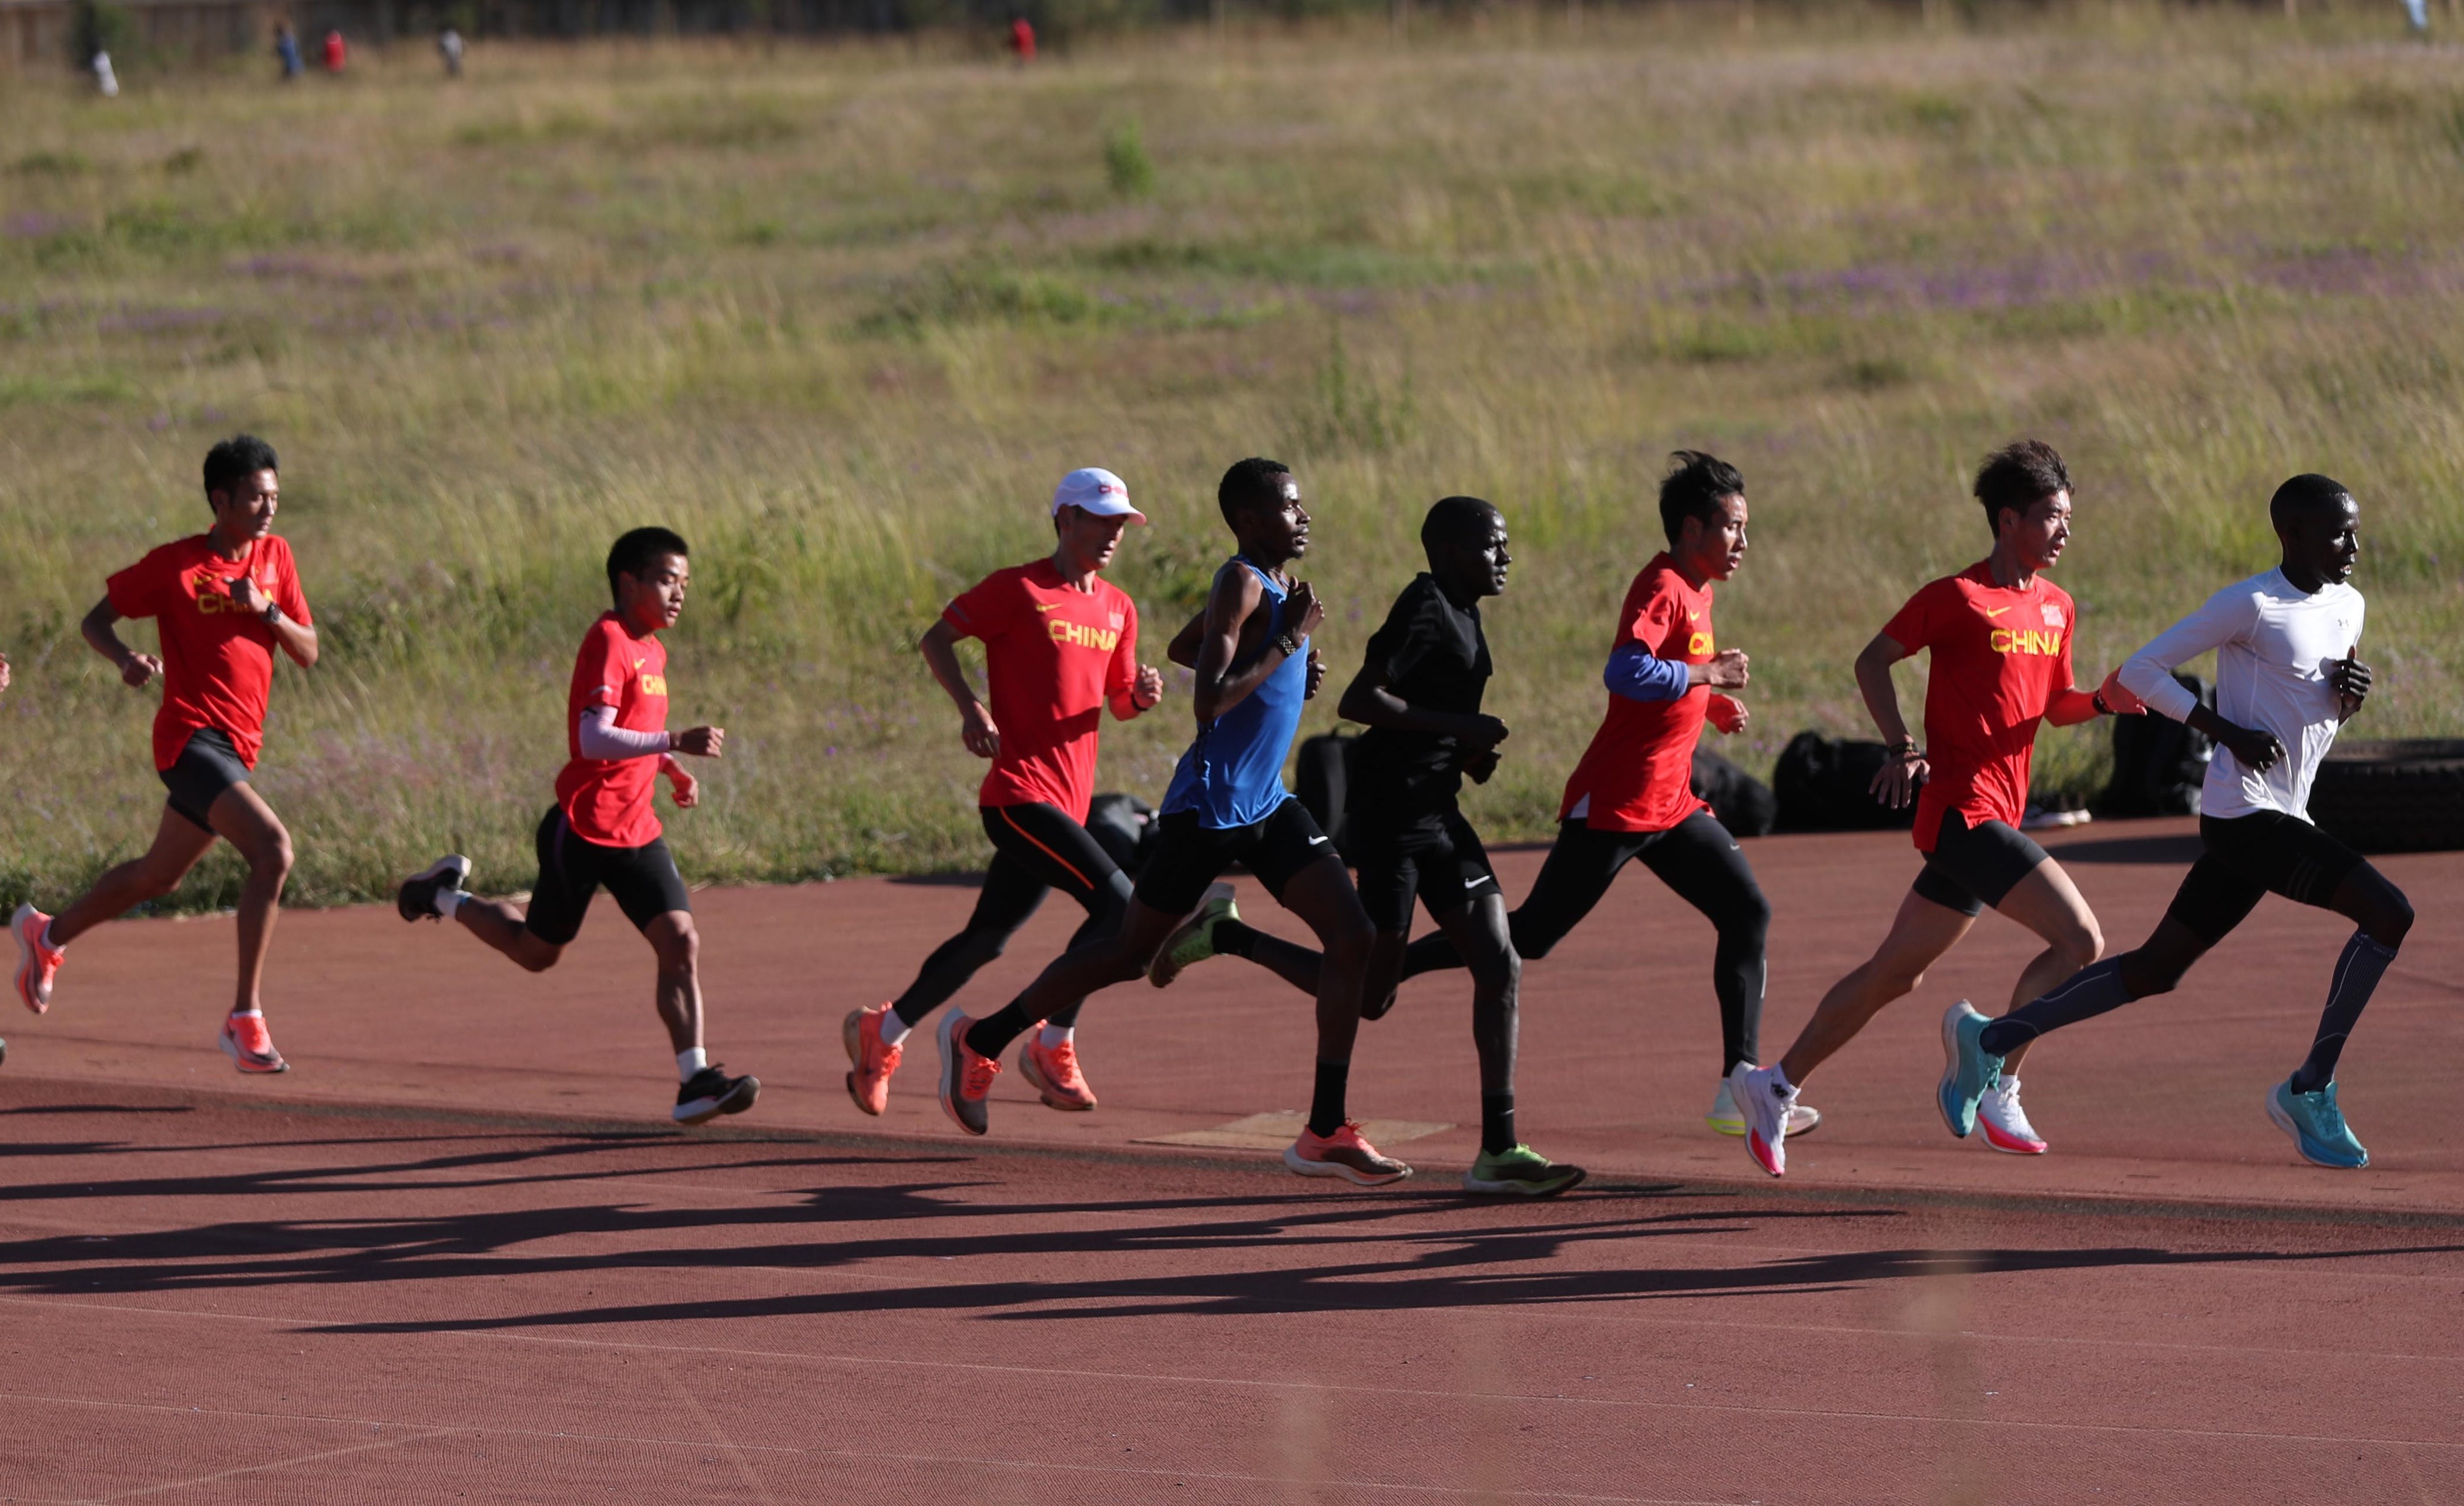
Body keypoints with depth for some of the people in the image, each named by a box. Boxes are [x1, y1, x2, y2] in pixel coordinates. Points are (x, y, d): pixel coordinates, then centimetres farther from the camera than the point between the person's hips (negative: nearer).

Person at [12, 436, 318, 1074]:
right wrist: (125, 659, -24)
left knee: (158, 876, 23)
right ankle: (245, 1022, -24)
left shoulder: (275, 556, 9)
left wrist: (265, 611, -11)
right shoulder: (175, 564, -8)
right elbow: (94, 621, -2)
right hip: (192, 738, -8)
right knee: (273, 849, -26)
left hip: (237, 746, 8)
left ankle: (47, 935, 48)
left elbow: (309, 654, 8)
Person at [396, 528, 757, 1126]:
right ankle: (445, 896, 35)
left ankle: (695, 1080, -14)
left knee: (681, 943, -10)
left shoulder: (651, 650, 12)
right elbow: (593, 740, -29)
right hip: (584, 829, -7)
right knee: (537, 952, 11)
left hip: (637, 831, 7)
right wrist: (675, 742, -36)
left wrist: (672, 773, 11)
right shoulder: (608, 641, -18)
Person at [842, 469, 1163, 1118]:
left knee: (989, 937, 14)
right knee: (1118, 903, -19)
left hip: (1065, 804, 8)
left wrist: (1143, 693, -2)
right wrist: (971, 707, -20)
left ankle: (883, 1033, 28)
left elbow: (1120, 702, 22)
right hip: (1020, 791, -8)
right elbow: (937, 638, -5)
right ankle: (1053, 1046, -8)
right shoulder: (1018, 589, -7)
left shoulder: (1118, 608, 15)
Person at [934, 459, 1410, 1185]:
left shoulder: (1274, 585, 11)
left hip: (1268, 806, 9)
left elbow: (1190, 646, 28)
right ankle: (979, 1040, 24)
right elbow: (1207, 703, -28)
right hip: (1209, 808, -9)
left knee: (1353, 939, -6)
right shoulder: (1242, 585, -18)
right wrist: (1288, 643, -23)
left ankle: (1326, 1132, -5)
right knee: (1129, 953, 4)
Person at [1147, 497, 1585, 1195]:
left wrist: (1468, 753, 9)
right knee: (1367, 992, -3)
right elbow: (1358, 701, -22)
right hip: (1389, 815, -9)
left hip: (1436, 813, 9)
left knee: (1499, 968, 0)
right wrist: (1457, 726, -22)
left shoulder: (1461, 614, 14)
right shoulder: (1425, 612, -15)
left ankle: (1499, 1151, 0)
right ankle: (1224, 935, 16)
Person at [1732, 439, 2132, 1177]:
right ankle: (1997, 1086, -9)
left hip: (1996, 818, 8)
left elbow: (2055, 704, 22)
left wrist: (2103, 701, 1)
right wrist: (1903, 749, -13)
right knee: (2081, 939, -18)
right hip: (1963, 806, -8)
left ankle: (1773, 1087, 25)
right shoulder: (1957, 597, -9)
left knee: (1895, 975, 14)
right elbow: (1873, 661, -2)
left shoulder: (2057, 606, 14)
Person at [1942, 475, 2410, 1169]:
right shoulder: (2250, 606, -11)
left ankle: (1993, 1038, 19)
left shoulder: (2346, 606, 14)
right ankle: (2311, 1090, -12)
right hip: (2244, 812, -9)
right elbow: (2139, 673, -9)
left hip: (2280, 818, 9)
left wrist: (2349, 696, 3)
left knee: (2156, 968, 12)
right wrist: (2230, 733, -18)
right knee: (2388, 912, -19)